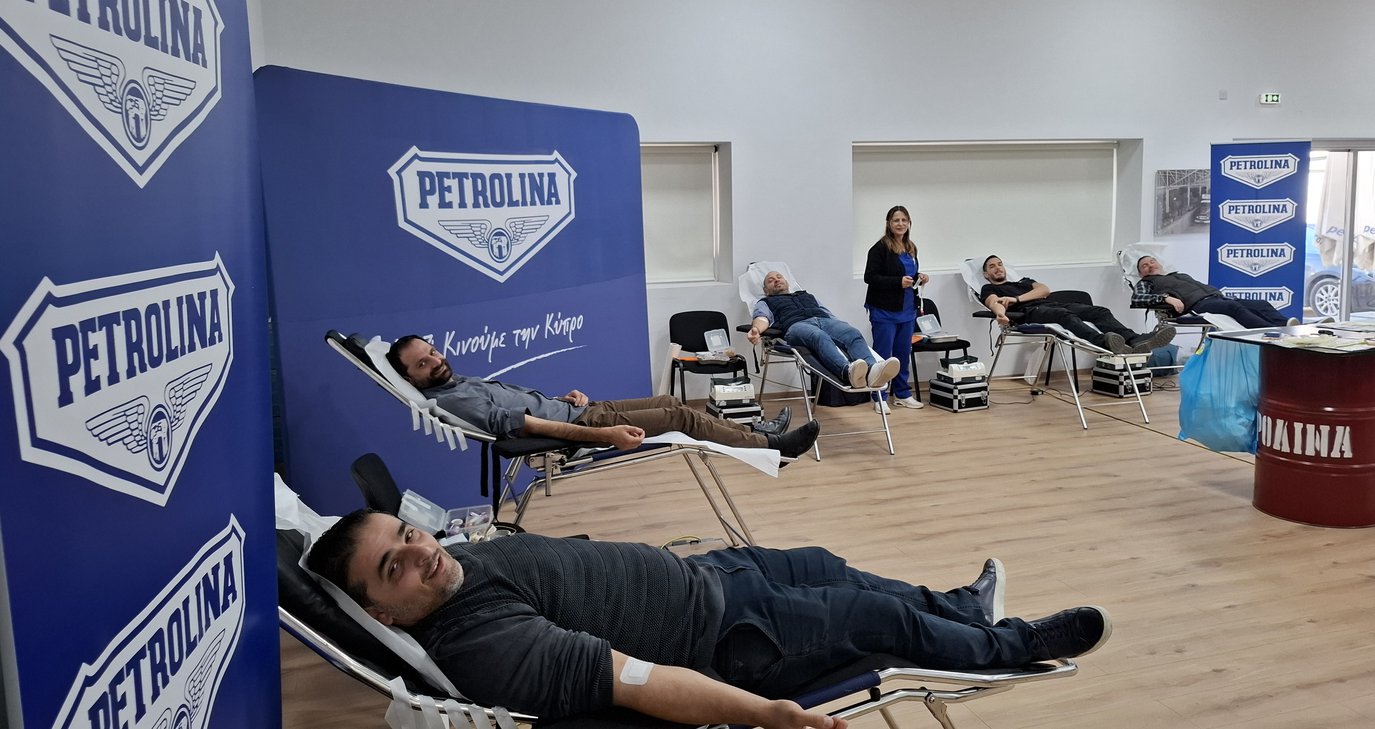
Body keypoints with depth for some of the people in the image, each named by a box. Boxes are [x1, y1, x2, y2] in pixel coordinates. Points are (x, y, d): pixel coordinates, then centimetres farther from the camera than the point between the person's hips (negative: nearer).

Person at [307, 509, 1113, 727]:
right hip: (724, 641, -8)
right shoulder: (481, 645, -31)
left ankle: (964, 606, 49)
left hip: (697, 572, 8)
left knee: (826, 565, 21)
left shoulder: (464, 554, -3)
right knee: (880, 617, 6)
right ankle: (1022, 643, 35)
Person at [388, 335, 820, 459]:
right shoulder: (448, 399, -18)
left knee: (669, 402, 9)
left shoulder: (464, 381, 13)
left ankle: (755, 433, 22)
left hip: (576, 409, 9)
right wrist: (603, 436, -33)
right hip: (578, 423, -9)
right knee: (680, 415, -6)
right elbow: (517, 424, -27)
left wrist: (564, 397, 5)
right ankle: (772, 445, 6)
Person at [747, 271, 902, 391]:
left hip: (825, 320, 4)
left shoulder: (807, 295, 44)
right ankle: (848, 371, -72)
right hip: (796, 325, -4)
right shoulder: (766, 303, 32)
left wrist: (844, 331, 11)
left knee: (854, 334, -32)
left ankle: (872, 370, -64)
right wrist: (756, 329, -19)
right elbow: (762, 318, 8)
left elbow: (829, 313, 32)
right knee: (820, 337, -42)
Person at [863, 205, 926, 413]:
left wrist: (919, 279, 2)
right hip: (884, 311, -7)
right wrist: (898, 282, -22)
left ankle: (902, 394, 23)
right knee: (883, 355, -1)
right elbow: (870, 277, -15)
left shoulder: (911, 249, 12)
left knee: (903, 353, 13)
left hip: (907, 310, 7)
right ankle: (879, 398, 7)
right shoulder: (880, 248, -11)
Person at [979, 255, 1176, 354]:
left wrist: (1016, 299, -2)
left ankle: (1135, 341, -47)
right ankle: (1104, 343, -70)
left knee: (1099, 311, -20)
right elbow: (994, 303, -1)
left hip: (1053, 304, 7)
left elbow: (1045, 290, 17)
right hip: (1031, 312, -7)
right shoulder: (989, 289, 25)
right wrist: (1001, 312, -29)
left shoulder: (1024, 281, 40)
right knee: (1066, 316, -40)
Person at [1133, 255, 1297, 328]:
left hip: (1216, 296, 8)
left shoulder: (1181, 275, 40)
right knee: (1234, 307, -37)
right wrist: (1166, 298, -17)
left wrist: (1225, 296, 16)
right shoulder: (1147, 282, 18)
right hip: (1197, 304, -8)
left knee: (1262, 304, -14)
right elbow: (1136, 299, -4)